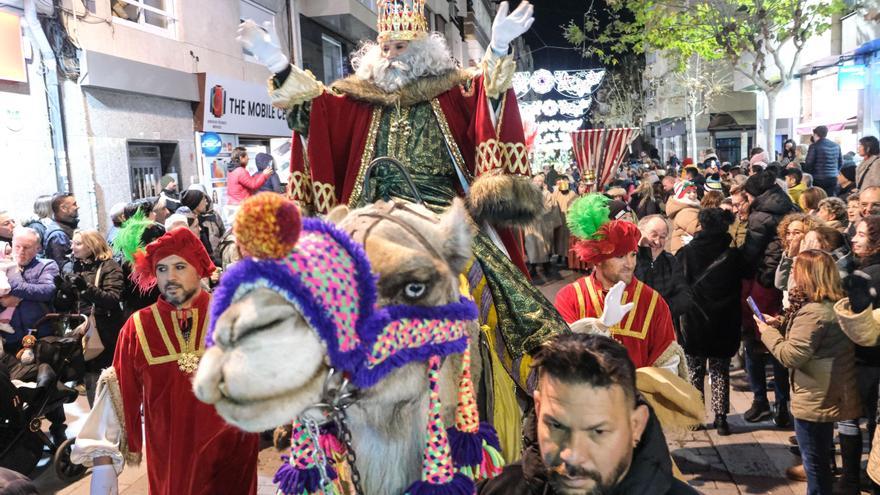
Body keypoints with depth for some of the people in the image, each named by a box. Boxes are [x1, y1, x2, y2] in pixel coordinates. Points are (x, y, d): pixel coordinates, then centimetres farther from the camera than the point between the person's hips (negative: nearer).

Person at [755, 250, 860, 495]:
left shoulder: (813, 312, -25)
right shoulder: (834, 305, 5)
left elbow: (791, 356, -24)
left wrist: (768, 332, -11)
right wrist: (780, 324, 7)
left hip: (814, 400, -10)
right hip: (829, 395, 10)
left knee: (814, 461, 6)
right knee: (822, 457, 25)